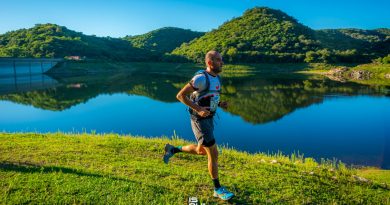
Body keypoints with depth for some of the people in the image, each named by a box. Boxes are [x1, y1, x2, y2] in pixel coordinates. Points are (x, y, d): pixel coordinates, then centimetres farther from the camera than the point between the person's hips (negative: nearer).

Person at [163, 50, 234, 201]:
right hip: (200, 121, -9)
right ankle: (218, 189, 12)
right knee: (213, 154, -4)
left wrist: (220, 104, 2)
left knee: (201, 151, 22)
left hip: (208, 120, 9)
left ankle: (172, 149, 37)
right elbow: (180, 95, -19)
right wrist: (198, 109, -26)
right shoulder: (201, 78, -21)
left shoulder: (216, 78, 8)